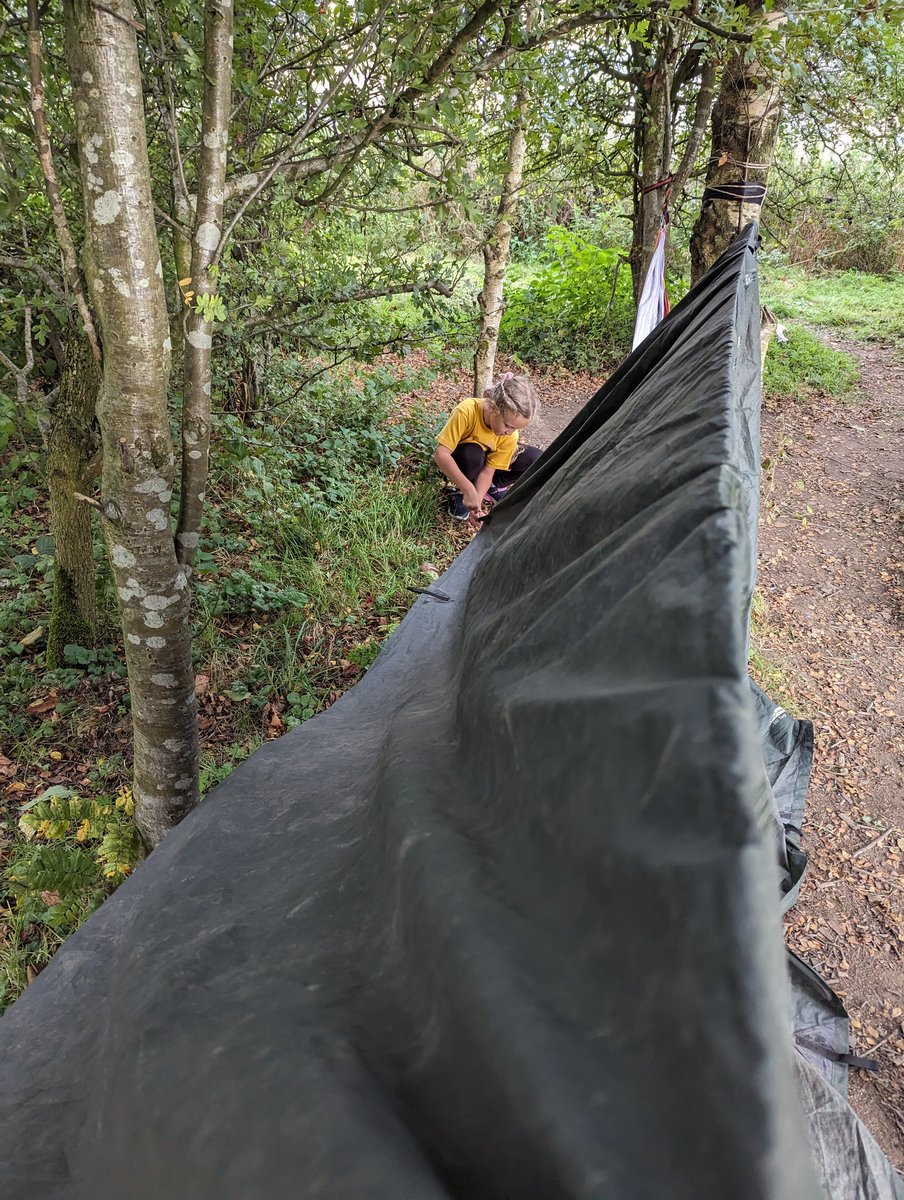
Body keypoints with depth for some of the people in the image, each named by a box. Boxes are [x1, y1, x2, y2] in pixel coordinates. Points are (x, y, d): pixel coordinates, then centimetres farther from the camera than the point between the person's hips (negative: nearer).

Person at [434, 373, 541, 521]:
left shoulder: (510, 435, -25)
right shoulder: (467, 411, -38)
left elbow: (488, 470, -23)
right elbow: (441, 455, -40)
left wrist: (478, 499, -40)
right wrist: (469, 490, -48)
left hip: (486, 457, 3)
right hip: (455, 460, -3)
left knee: (534, 458, -18)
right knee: (472, 453, -39)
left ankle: (492, 488, 3)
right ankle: (460, 493, -11)